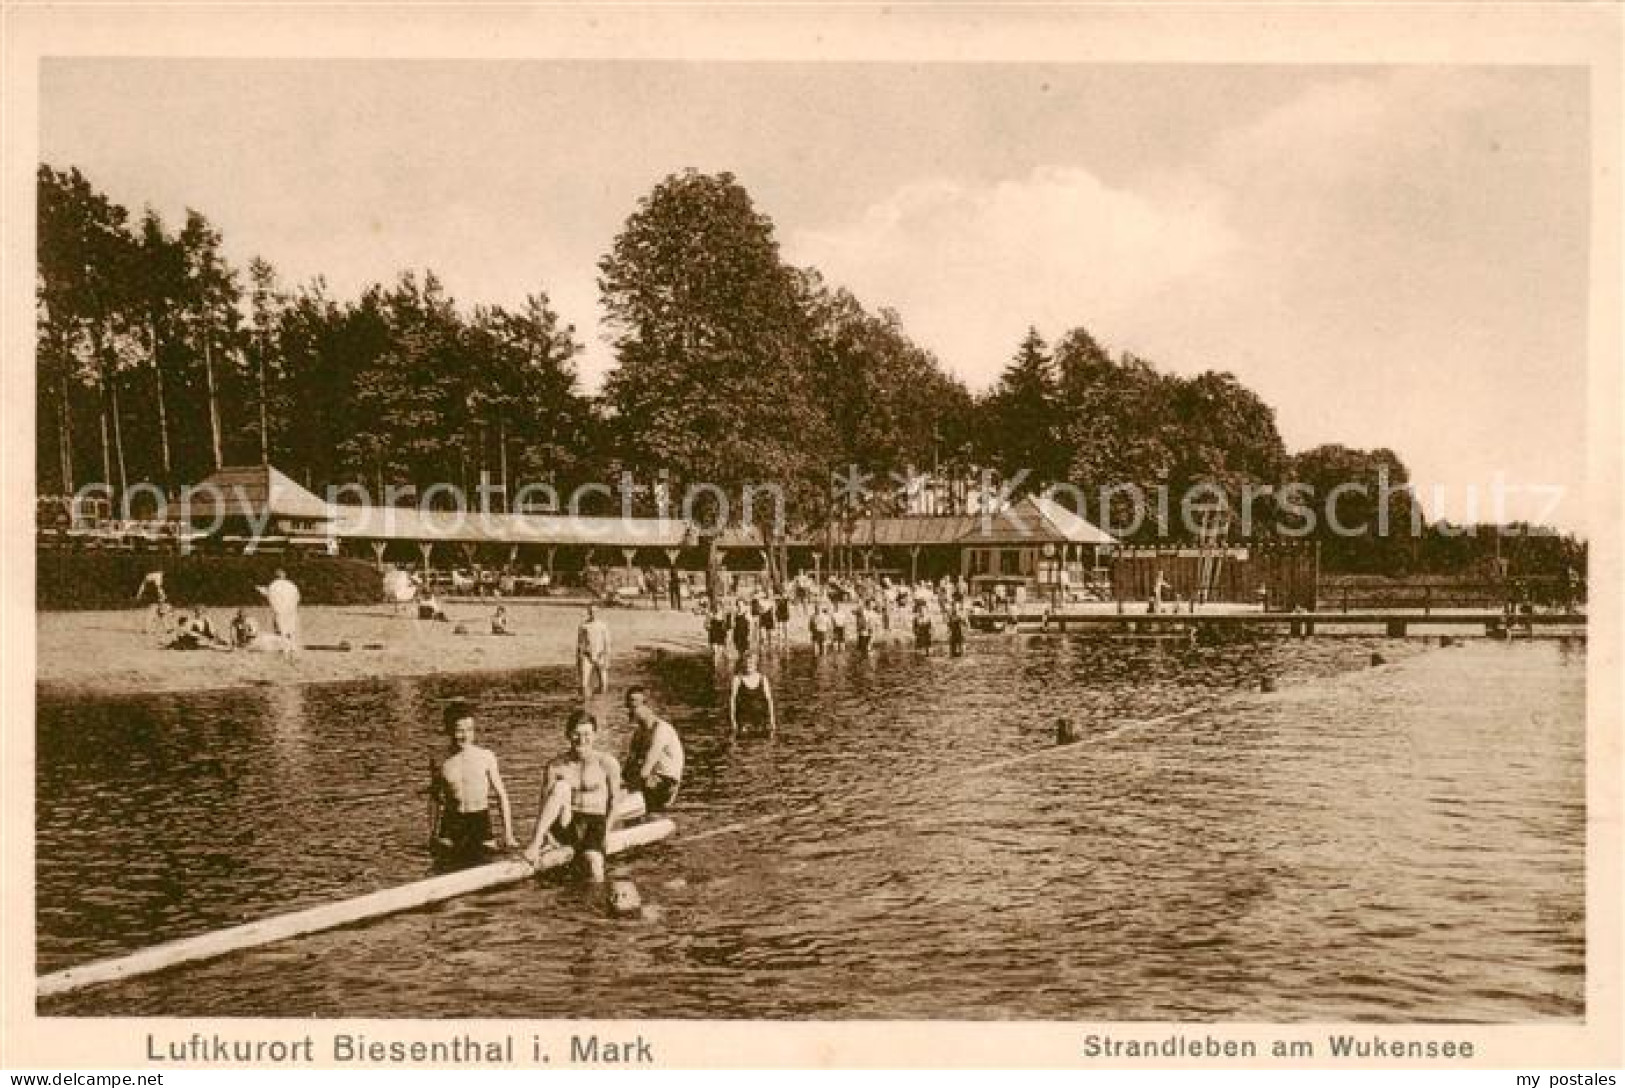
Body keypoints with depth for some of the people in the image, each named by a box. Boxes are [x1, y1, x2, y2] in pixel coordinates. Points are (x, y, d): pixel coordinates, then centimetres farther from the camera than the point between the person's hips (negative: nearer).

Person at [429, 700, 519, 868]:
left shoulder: (486, 757, -4)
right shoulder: (441, 764, -1)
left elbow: (501, 795, 1)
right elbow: (434, 799, 13)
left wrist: (508, 834, -1)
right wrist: (432, 834, 16)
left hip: (480, 822, -1)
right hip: (451, 823, 1)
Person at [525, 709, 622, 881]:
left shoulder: (607, 763, -5)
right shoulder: (555, 765, -4)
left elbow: (615, 798, 7)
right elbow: (545, 805, -4)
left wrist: (606, 831, -2)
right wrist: (538, 840, -16)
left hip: (595, 824, 0)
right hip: (565, 825, 1)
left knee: (595, 877, -27)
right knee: (562, 786, -30)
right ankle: (535, 842, -35)